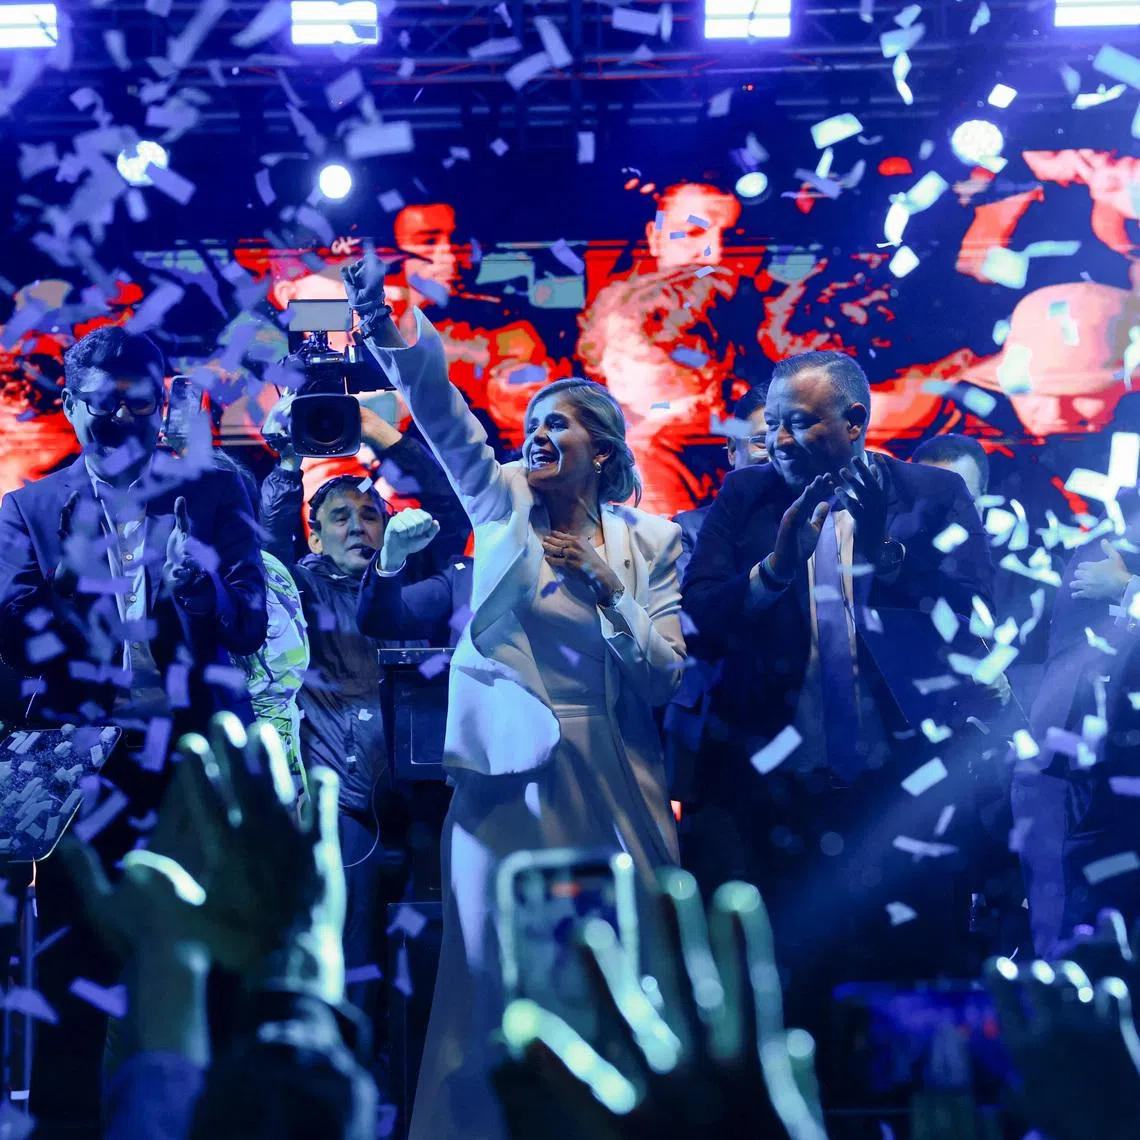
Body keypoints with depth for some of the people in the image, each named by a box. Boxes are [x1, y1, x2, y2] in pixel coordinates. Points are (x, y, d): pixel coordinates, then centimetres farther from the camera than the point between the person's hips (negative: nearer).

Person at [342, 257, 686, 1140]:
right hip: (508, 769, 0)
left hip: (608, 780, 1)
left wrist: (606, 586, -14)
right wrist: (389, 335, -29)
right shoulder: (502, 503, 6)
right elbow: (442, 409, -12)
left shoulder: (648, 540, 5)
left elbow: (666, 679, -1)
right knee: (501, 967, -1)